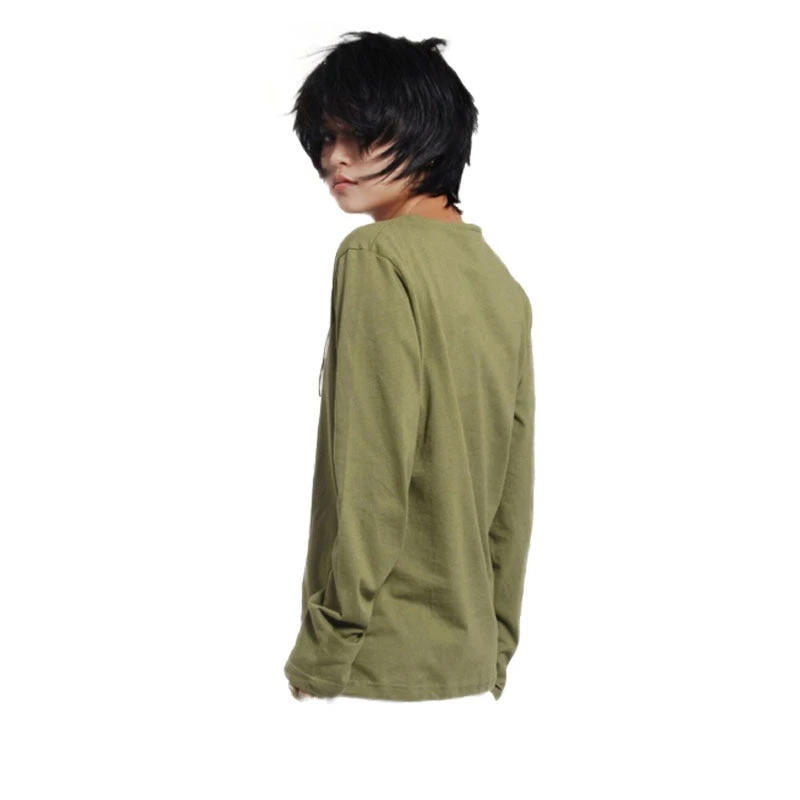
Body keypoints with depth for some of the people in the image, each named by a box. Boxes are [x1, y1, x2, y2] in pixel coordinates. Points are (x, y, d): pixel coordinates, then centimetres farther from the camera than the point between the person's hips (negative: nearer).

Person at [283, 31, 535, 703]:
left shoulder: (379, 257, -11)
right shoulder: (504, 285, 13)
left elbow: (371, 471, -17)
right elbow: (514, 492, 13)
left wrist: (322, 649, -12)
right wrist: (495, 647, 18)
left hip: (382, 668, -8)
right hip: (469, 665, 8)